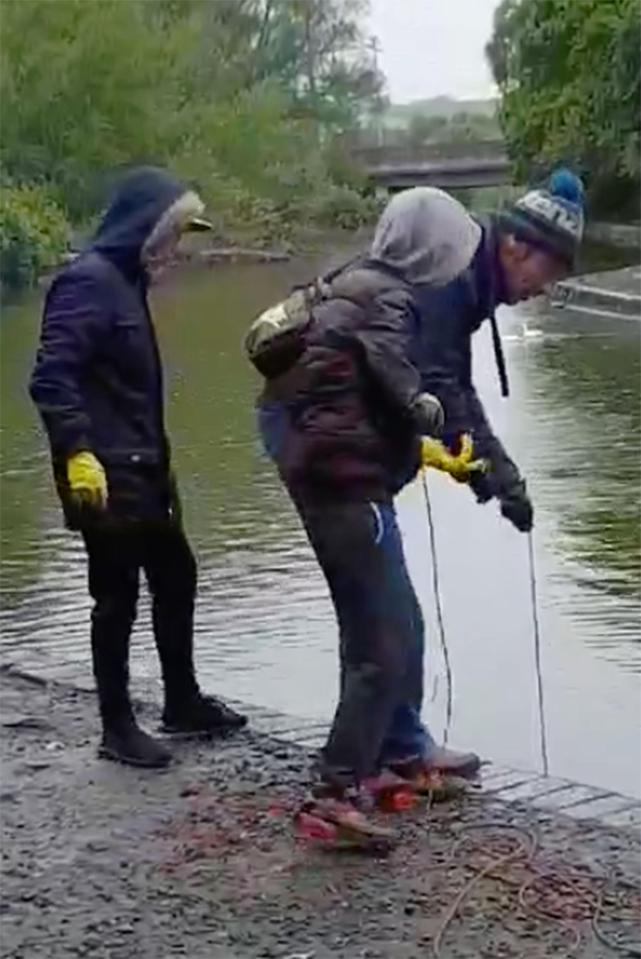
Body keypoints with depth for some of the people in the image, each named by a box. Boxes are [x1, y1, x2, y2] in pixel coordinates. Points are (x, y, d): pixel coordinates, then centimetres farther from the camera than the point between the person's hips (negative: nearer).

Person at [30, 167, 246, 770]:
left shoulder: (124, 281, 13)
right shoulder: (87, 282, -16)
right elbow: (51, 377, -24)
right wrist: (77, 454, -30)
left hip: (141, 470, 10)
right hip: (103, 475, -10)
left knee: (175, 577, 16)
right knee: (117, 595, -1)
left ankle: (183, 704, 29)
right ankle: (117, 727, 11)